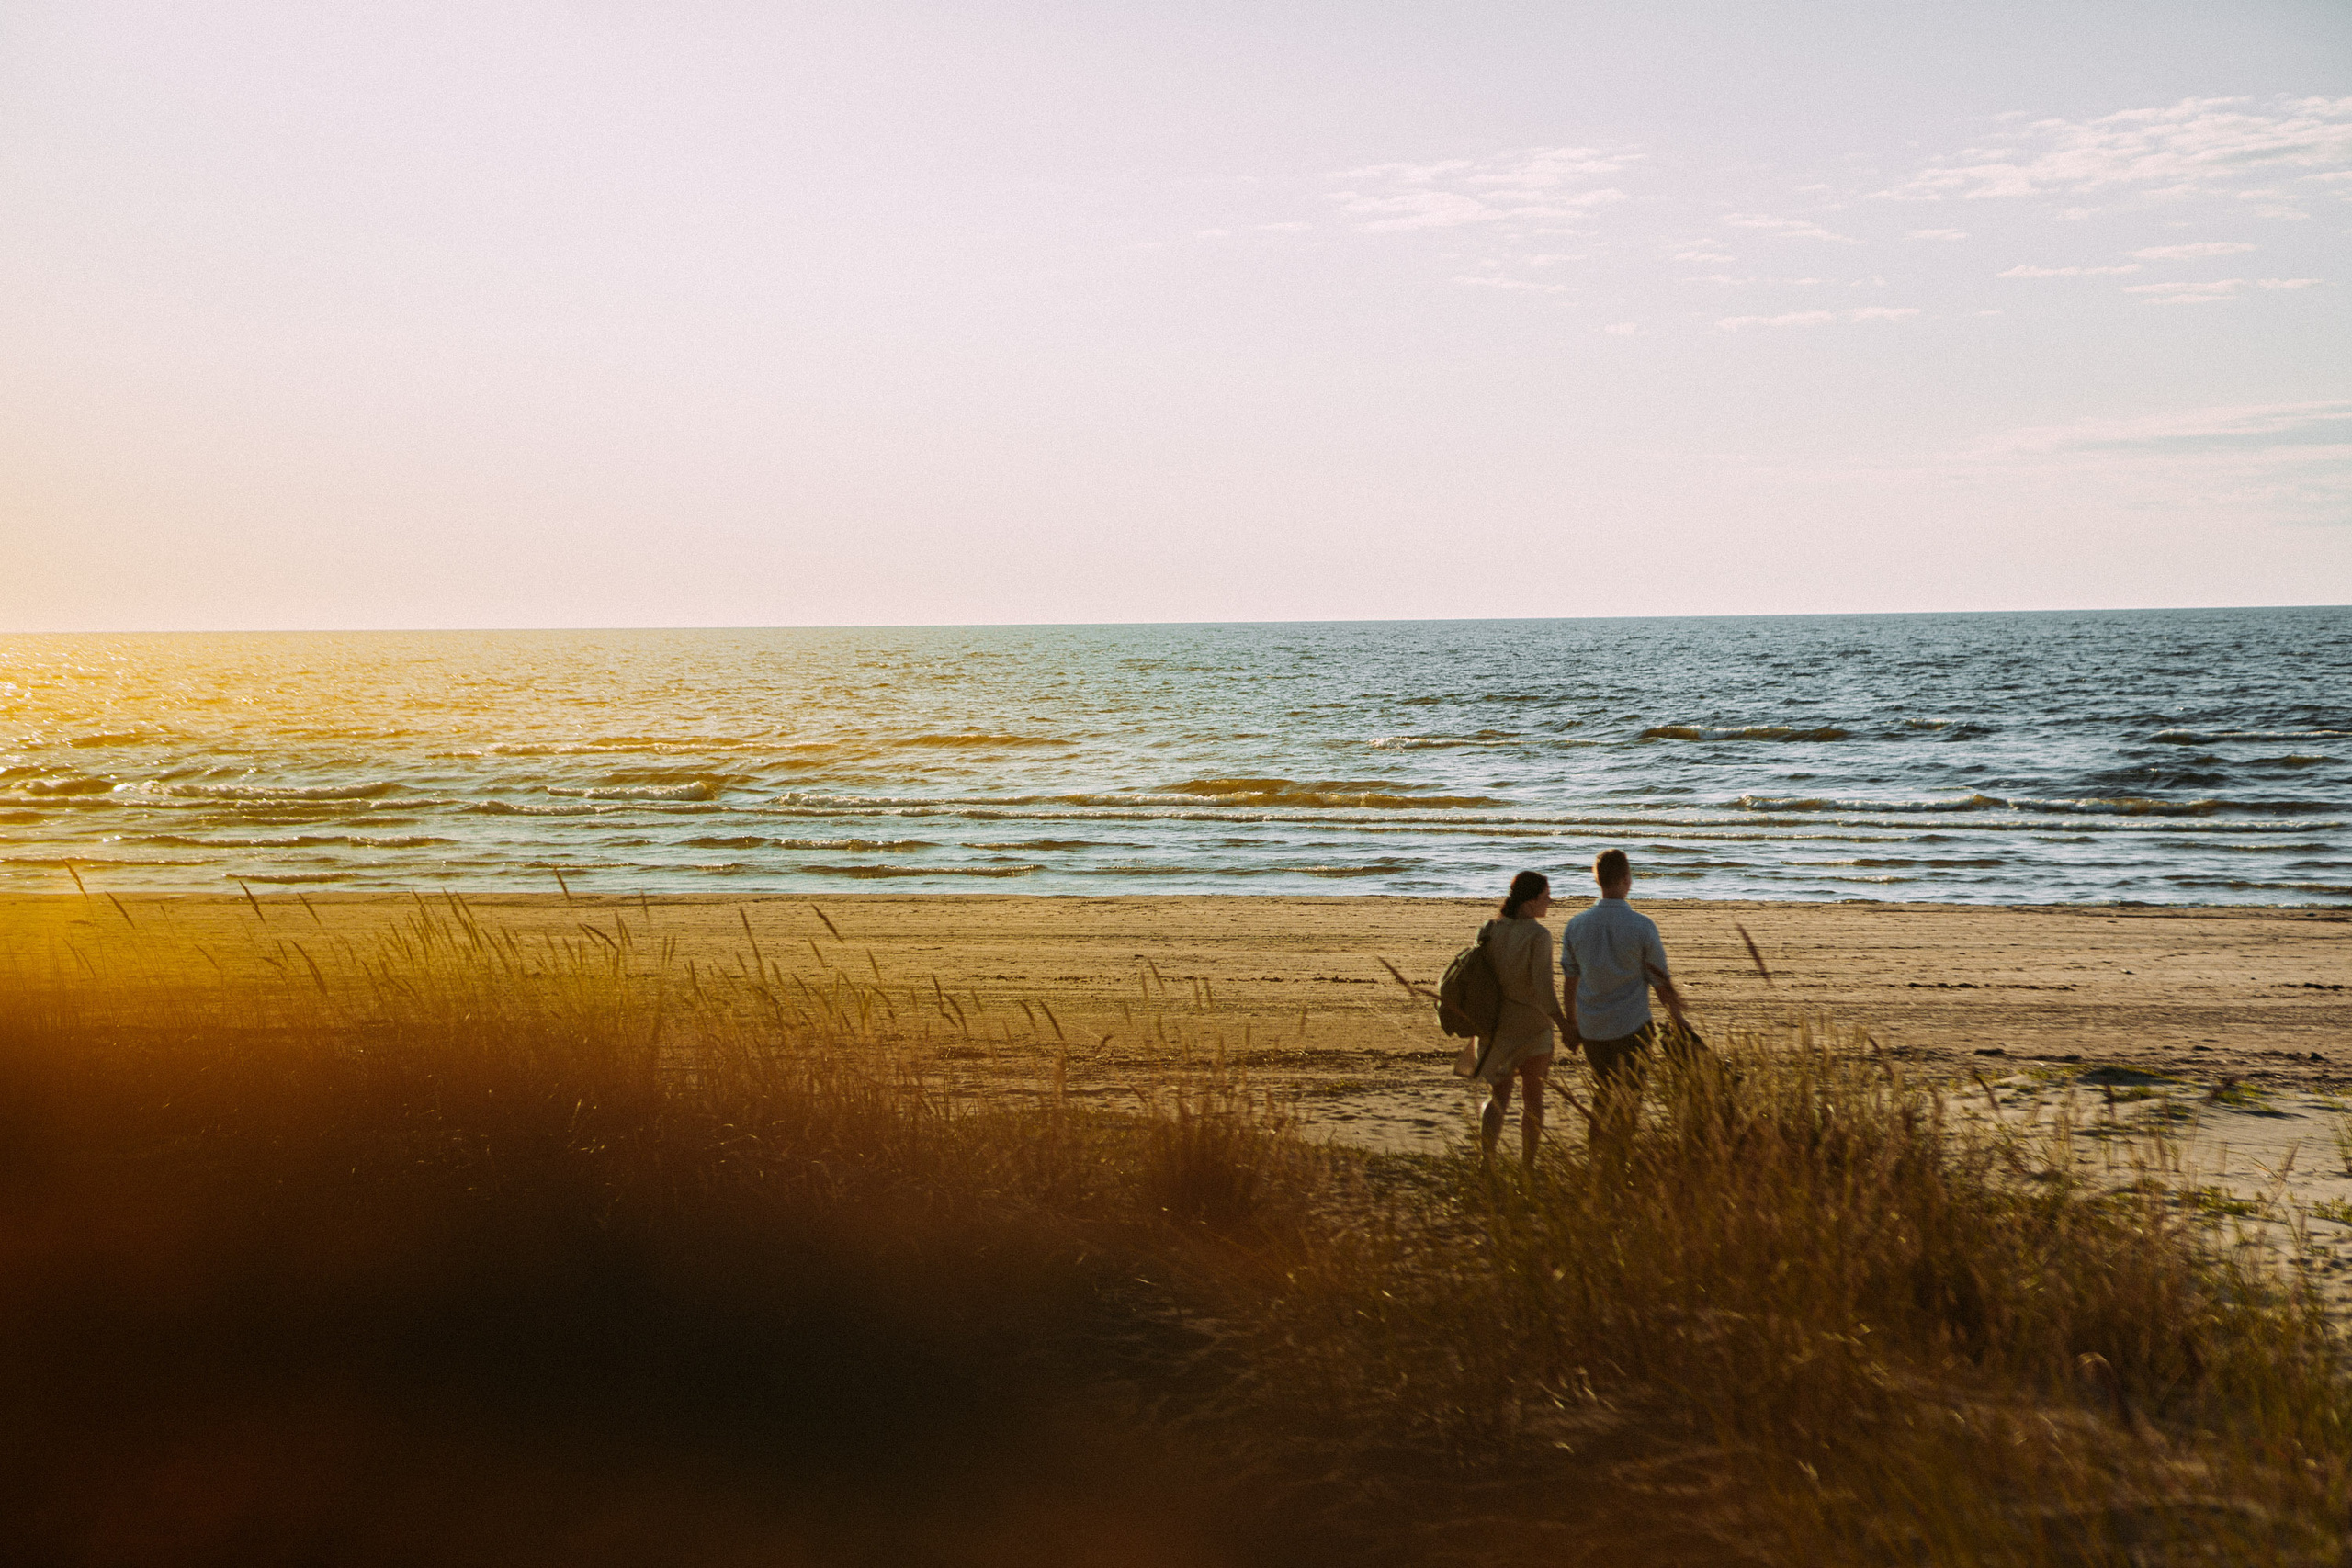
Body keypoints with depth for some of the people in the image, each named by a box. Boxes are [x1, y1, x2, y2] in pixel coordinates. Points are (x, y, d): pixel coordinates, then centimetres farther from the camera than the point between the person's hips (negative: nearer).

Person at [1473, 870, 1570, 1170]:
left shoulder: (1490, 930, -2)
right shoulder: (1538, 936, -18)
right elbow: (1543, 989, -23)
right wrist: (1564, 1026, -14)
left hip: (1496, 1022, 4)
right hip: (1532, 1025, -4)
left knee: (1497, 1097, 12)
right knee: (1533, 1097, 12)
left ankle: (1486, 1164, -3)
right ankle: (1527, 1168, 17)